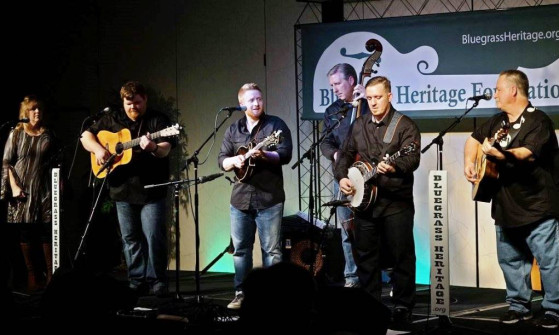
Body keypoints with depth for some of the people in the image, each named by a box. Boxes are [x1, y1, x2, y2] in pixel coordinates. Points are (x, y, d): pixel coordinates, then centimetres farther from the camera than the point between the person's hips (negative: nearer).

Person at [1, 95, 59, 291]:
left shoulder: (48, 135, 10)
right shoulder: (16, 134, 5)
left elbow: (56, 163, 12)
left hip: (45, 189, 1)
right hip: (23, 190, -1)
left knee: (47, 231, -4)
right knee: (26, 233, 1)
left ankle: (50, 275, 2)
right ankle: (32, 276, 7)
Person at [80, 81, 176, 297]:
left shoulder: (158, 120, 0)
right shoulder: (111, 120, 11)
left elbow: (165, 149, -12)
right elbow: (86, 136, 13)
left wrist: (154, 148, -35)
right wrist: (98, 149, -7)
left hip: (151, 189, -4)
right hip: (123, 189, 4)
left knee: (154, 237, -8)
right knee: (130, 238, 9)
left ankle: (157, 281, 1)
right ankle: (137, 281, 16)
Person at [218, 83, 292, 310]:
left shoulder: (276, 124, -1)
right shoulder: (233, 129, 11)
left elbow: (286, 154, -10)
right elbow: (221, 159, 10)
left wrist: (264, 155, -27)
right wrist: (234, 161, -11)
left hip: (269, 199, -4)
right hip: (240, 198, 4)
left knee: (271, 249, -1)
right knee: (240, 248, 7)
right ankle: (241, 293, 14)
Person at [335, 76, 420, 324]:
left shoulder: (405, 126, -6)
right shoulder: (358, 126, 13)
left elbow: (412, 159, -17)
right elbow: (346, 154, 18)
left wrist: (393, 166, -37)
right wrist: (342, 177, -1)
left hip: (396, 203, -5)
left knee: (402, 257, -3)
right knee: (365, 256, 10)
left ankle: (402, 306, 6)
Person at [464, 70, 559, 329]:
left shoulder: (538, 121, -14)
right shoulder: (498, 121, 11)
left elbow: (527, 153, -30)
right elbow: (473, 139, 24)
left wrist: (498, 154, -41)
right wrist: (469, 162, 6)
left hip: (537, 206, -8)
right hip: (506, 207, 8)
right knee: (510, 258, 14)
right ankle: (519, 306, 25)